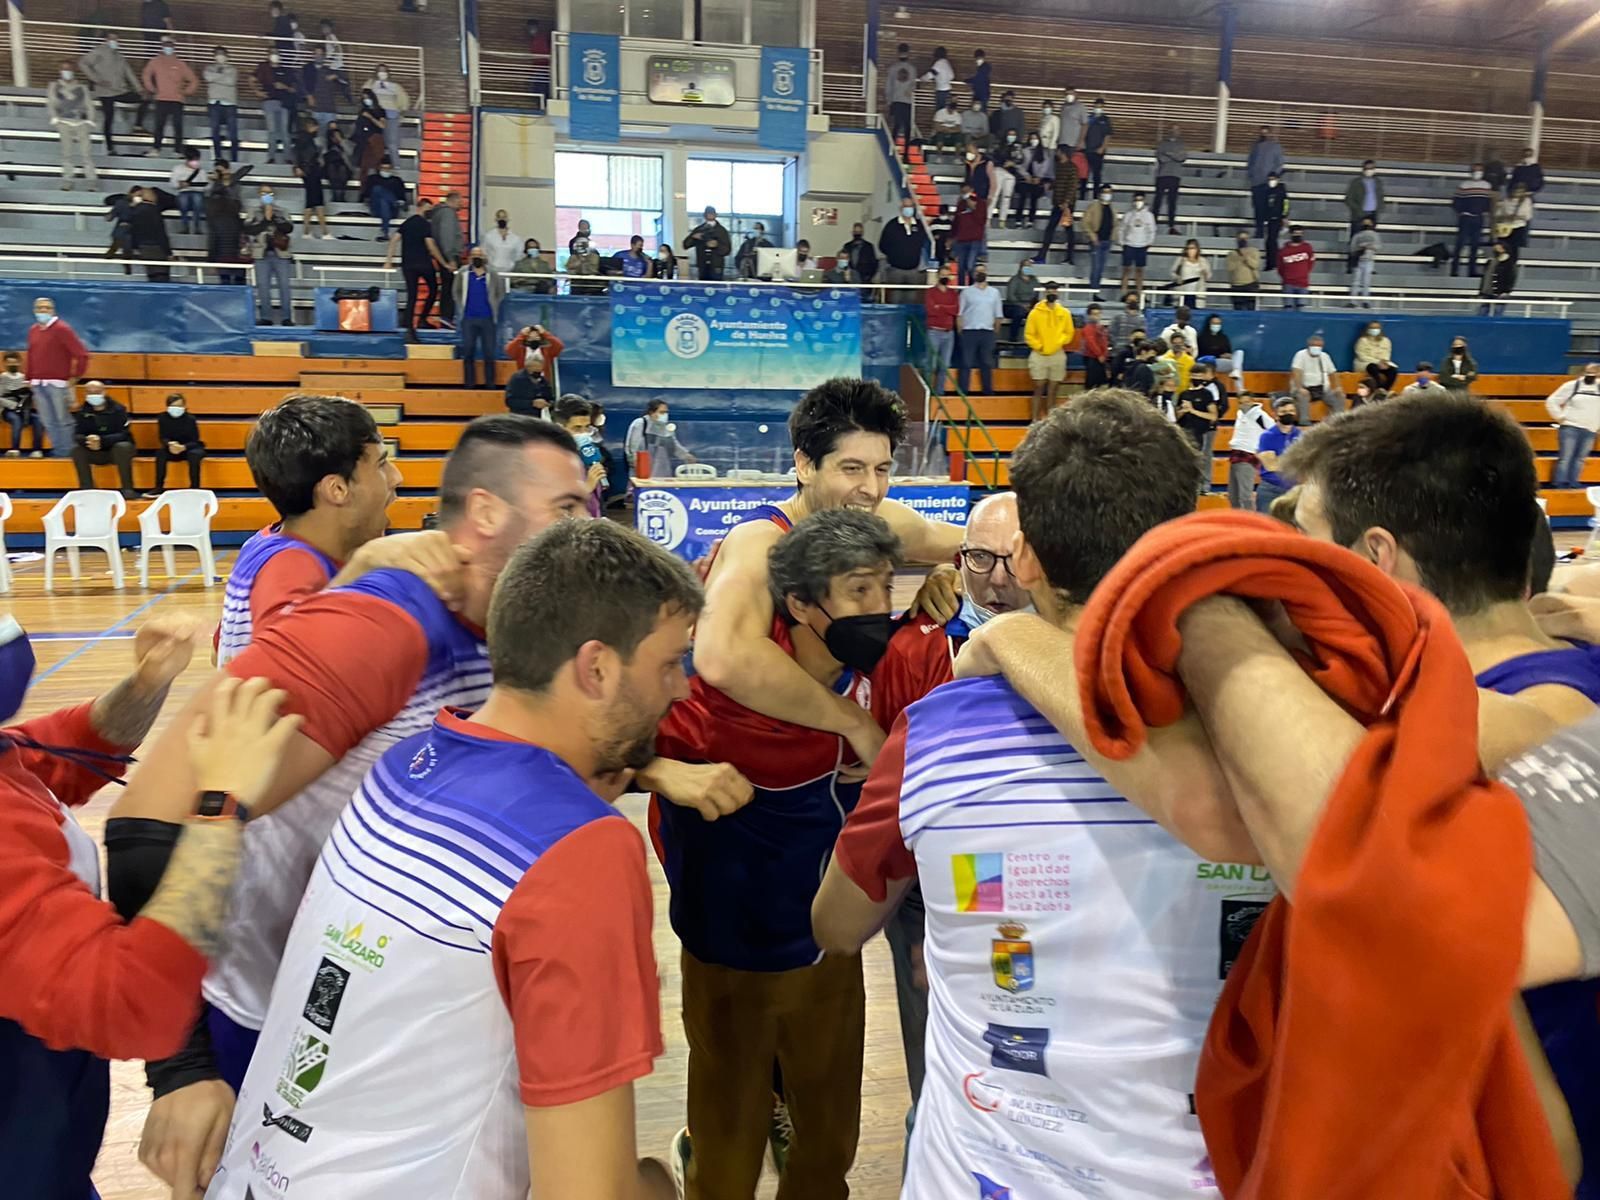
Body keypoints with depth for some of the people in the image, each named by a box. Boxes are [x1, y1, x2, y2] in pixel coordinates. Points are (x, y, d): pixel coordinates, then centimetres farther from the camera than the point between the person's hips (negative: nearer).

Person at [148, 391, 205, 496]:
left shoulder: (190, 419, -15)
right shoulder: (163, 418, -7)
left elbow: (195, 441, -17)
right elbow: (162, 438, -8)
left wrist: (183, 447, -38)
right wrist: (169, 444, -33)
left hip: (190, 448, -3)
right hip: (172, 449, 3)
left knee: (195, 454, -35)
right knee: (160, 452, -26)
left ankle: (194, 488, -28)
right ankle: (159, 488, -20)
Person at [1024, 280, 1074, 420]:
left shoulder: (1064, 313, 3)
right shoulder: (1036, 312, -4)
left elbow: (1069, 332, 8)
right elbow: (1030, 334, -3)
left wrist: (1059, 342, -7)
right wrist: (1038, 346, -12)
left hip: (1057, 355, 2)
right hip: (1039, 355, -2)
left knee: (1052, 390, 6)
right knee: (1039, 389, 0)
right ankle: (1036, 419, 3)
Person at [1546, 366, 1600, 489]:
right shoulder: (1572, 385, -1)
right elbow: (1552, 401, 1)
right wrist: (1560, 417, -5)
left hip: (1590, 430, 4)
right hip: (1570, 427, -4)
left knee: (1580, 459, 6)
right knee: (1566, 457, -6)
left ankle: (1573, 485, 9)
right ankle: (1559, 484, -4)